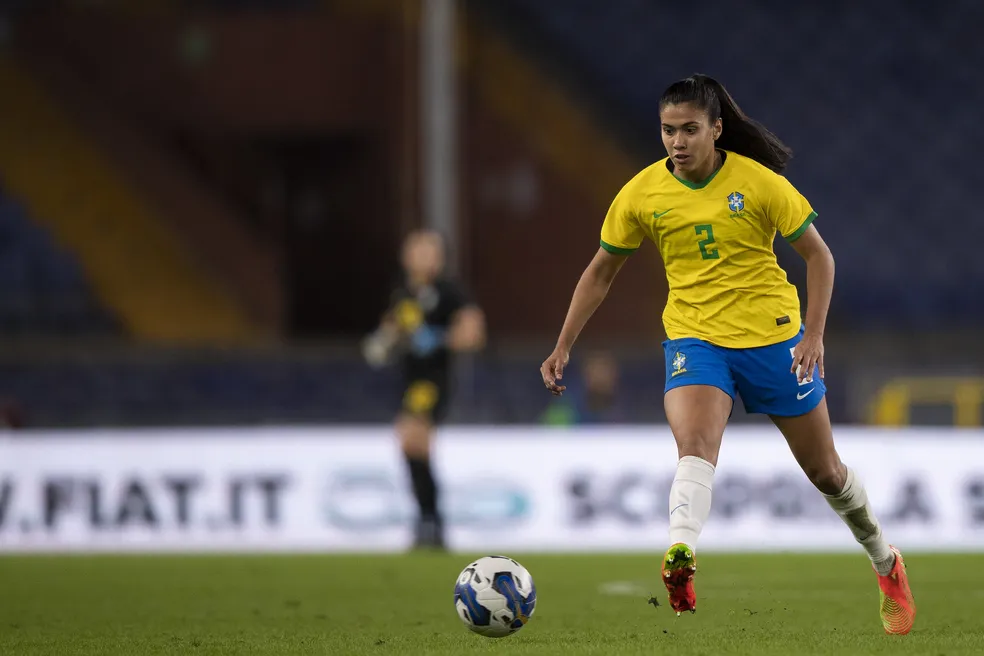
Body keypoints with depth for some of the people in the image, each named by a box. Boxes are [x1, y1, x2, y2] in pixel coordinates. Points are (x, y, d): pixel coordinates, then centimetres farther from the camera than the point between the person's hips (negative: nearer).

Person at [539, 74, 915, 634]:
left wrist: (814, 335, -15)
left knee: (825, 470, 11)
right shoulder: (642, 194, -5)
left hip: (774, 336, -1)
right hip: (694, 336, 1)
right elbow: (602, 271, 7)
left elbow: (818, 255, -4)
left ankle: (887, 564, 36)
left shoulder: (759, 182, -12)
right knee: (695, 445, -29)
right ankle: (681, 559, -52)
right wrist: (563, 347, 3)